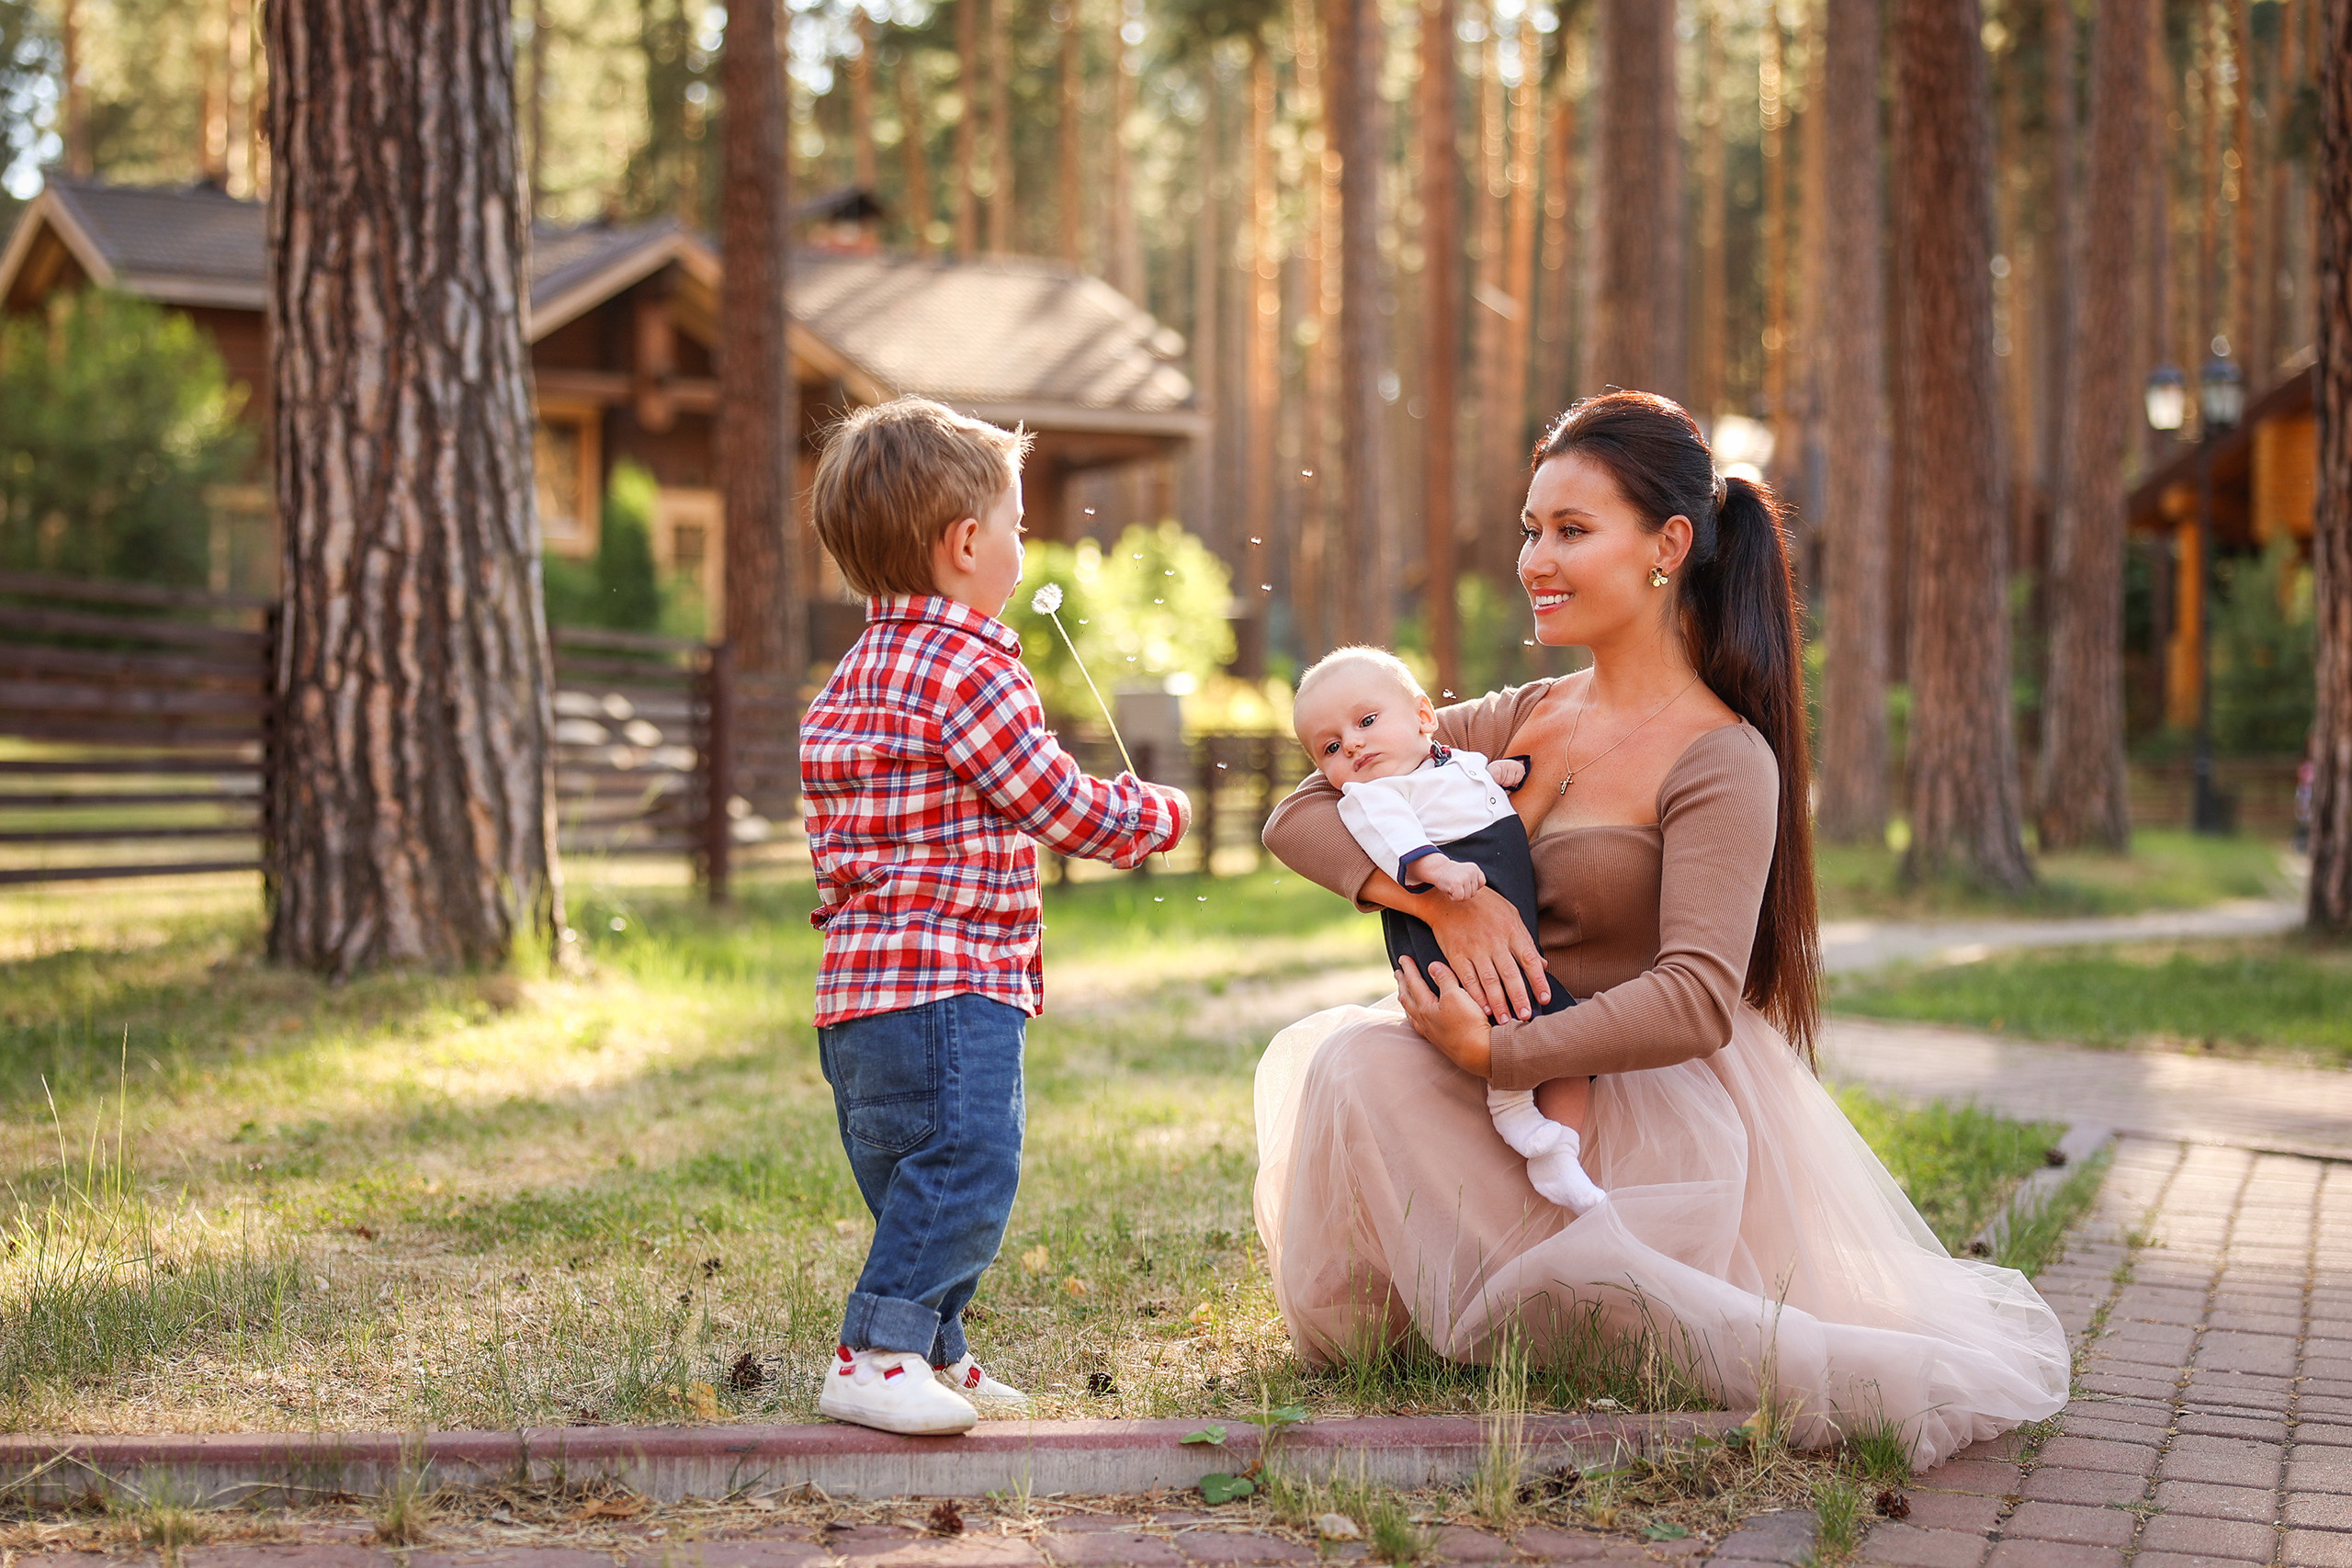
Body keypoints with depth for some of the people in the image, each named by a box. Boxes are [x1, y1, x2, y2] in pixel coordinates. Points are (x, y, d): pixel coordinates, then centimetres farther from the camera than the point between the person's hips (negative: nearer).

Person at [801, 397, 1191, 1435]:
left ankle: (933, 1356, 25)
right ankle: (875, 1358, -12)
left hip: (864, 981, 11)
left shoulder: (865, 667, 18)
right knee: (963, 1167, -11)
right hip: (949, 979, -11)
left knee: (913, 1177, 17)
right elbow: (1063, 807, -10)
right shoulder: (972, 671, -14)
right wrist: (1156, 814, 9)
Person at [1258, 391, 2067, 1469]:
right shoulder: (1519, 723, 9)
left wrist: (1494, 1054, -26)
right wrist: (1441, 893, -15)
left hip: (1649, 1118, -7)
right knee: (1335, 1058, -17)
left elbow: (1695, 1004, -22)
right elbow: (1300, 816, 3)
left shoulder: (1723, 762, -11)